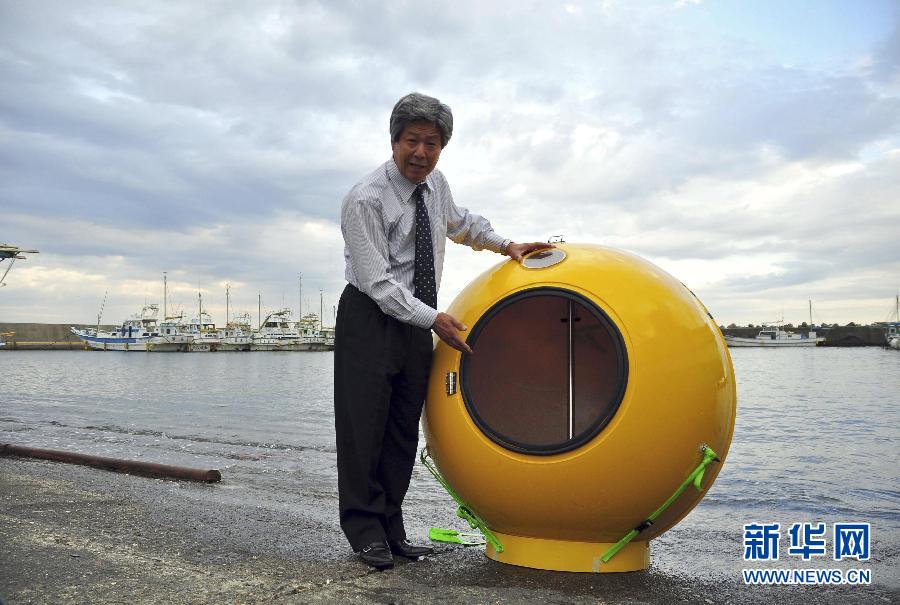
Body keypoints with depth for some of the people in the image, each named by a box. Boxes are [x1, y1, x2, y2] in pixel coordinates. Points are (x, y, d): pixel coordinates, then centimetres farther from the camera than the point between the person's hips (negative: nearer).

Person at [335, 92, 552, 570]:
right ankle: (365, 533, 12)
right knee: (364, 430, -2)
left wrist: (506, 245, 16)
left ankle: (392, 531, 19)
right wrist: (435, 319, -21)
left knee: (403, 433, 9)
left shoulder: (435, 184, 4)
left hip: (417, 320, 7)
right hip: (369, 320, -6)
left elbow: (459, 223, 27)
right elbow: (378, 283, -21)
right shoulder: (365, 199, -17)